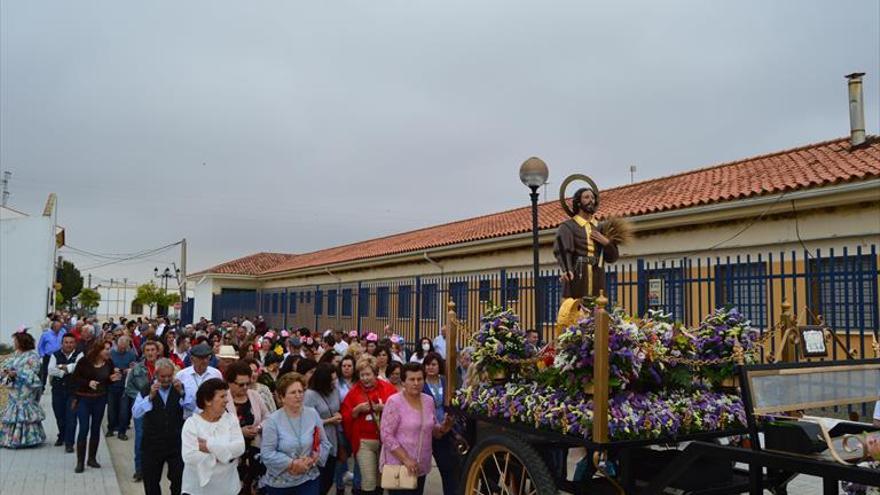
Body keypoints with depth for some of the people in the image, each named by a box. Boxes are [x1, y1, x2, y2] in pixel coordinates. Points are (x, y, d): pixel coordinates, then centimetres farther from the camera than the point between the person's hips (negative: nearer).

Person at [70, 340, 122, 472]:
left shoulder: (109, 363, -2)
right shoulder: (84, 362, -12)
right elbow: (75, 378, -10)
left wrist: (113, 378, -13)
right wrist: (88, 382, -24)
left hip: (100, 399, 4)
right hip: (84, 399, -4)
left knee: (96, 429, 11)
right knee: (84, 429, -5)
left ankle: (92, 458, 23)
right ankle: (80, 462, 4)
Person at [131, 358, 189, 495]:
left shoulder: (180, 388, 1)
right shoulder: (147, 390, 0)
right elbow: (136, 413, -10)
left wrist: (181, 393, -19)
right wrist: (150, 397, -21)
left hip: (176, 442, 0)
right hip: (153, 443, 1)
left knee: (179, 478, 3)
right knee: (151, 480, 13)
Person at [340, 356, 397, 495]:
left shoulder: (387, 388, -1)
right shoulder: (354, 391, -1)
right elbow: (345, 417, -1)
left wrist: (383, 407, -17)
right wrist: (358, 409, -17)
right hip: (364, 442, -1)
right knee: (368, 480, -6)